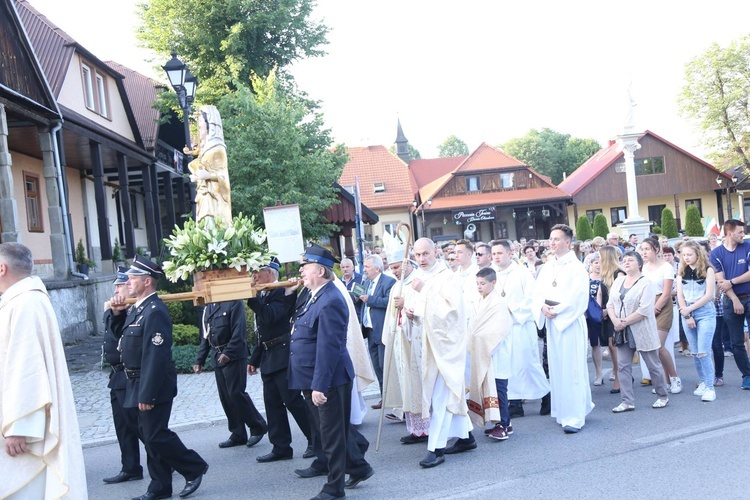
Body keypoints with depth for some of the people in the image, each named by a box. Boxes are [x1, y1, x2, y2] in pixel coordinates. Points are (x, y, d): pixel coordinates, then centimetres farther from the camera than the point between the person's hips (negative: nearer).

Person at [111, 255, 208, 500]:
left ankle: (195, 468, 12)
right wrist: (117, 313, 4)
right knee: (148, 434, 13)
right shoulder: (137, 308, 9)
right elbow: (121, 332, 23)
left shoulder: (155, 311, -20)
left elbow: (155, 356, -24)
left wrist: (147, 395, -25)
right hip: (139, 381, 10)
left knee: (155, 435, -6)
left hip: (154, 384, -10)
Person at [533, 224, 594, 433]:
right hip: (552, 323, 6)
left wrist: (557, 310, -16)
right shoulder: (547, 267, 13)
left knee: (572, 368, -6)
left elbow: (578, 297, -13)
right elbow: (538, 292, 9)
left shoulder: (576, 267, -6)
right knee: (557, 367, 10)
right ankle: (564, 411, 21)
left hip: (571, 322, -6)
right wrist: (543, 307, -10)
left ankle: (575, 417, -2)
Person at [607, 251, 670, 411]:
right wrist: (615, 320, -10)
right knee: (623, 366, 3)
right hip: (623, 332, 6)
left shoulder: (646, 283, -10)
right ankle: (628, 402, 9)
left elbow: (644, 310, -19)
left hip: (642, 332, -6)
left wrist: (625, 322, -18)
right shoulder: (618, 281, 10)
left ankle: (662, 396, 25)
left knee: (653, 365, 7)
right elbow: (610, 304, 7)